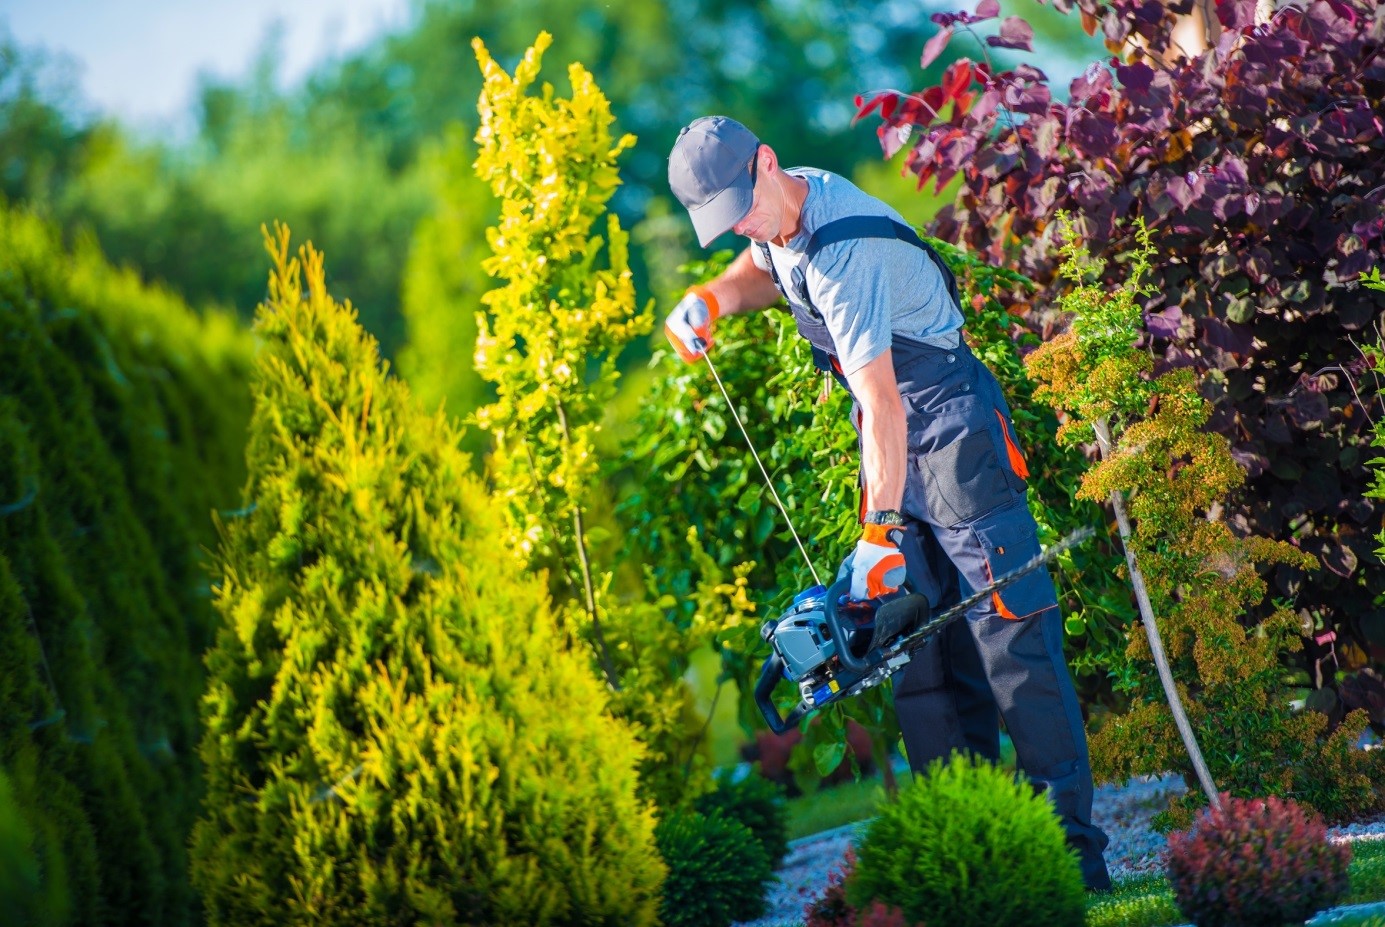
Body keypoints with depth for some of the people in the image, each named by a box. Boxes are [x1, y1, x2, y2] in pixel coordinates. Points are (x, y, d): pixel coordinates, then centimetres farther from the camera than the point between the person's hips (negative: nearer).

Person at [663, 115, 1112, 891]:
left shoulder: (844, 252, -27)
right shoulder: (785, 213, 1)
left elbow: (881, 403, -29)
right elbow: (764, 270, 27)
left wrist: (882, 531, -31)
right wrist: (712, 298, 4)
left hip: (953, 426, -9)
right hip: (897, 442, 9)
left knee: (1008, 631, -12)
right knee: (916, 640, 4)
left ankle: (1072, 839, -14)